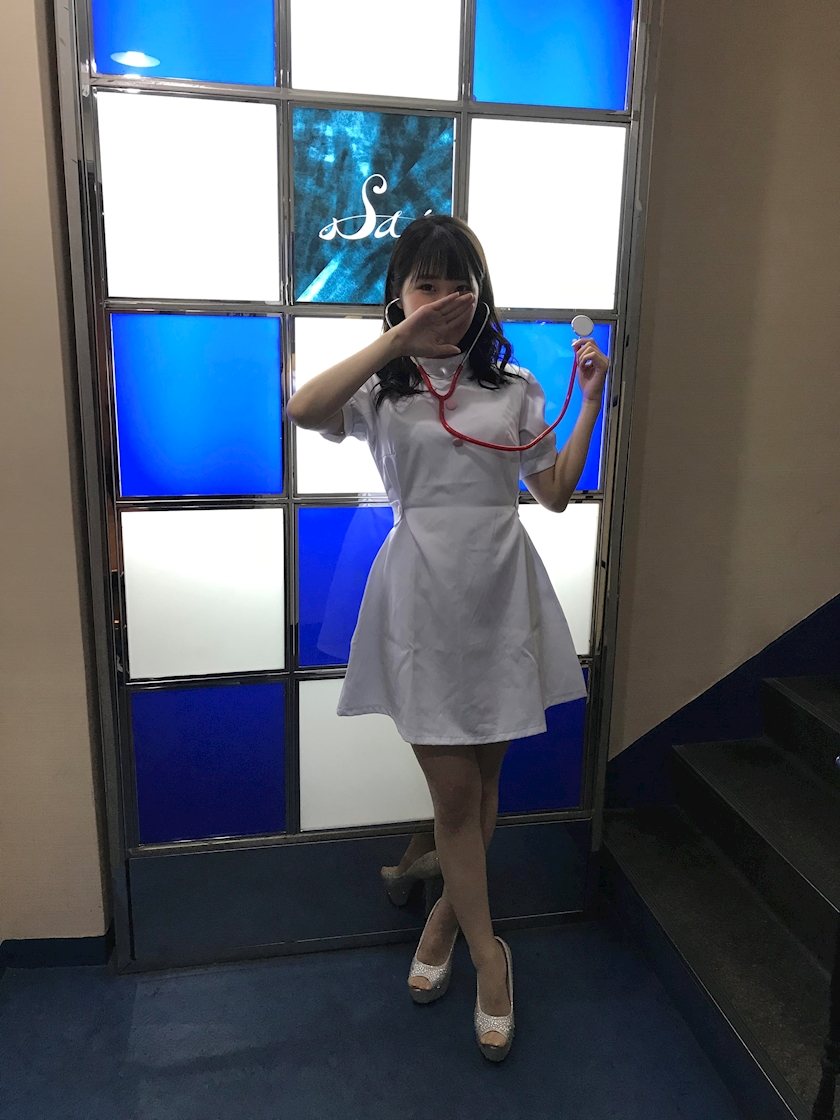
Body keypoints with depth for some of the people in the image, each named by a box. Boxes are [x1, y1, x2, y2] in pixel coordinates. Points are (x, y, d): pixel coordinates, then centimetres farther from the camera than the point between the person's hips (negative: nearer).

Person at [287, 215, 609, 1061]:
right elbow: (303, 410, -19)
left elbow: (556, 492, 8)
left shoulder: (513, 387, 10)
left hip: (502, 590, 3)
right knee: (454, 788, 1)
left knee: (482, 778, 12)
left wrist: (590, 402, 0)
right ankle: (486, 949, 21)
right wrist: (400, 340, -18)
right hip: (423, 593, -2)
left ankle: (447, 911, 36)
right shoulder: (382, 387, 3)